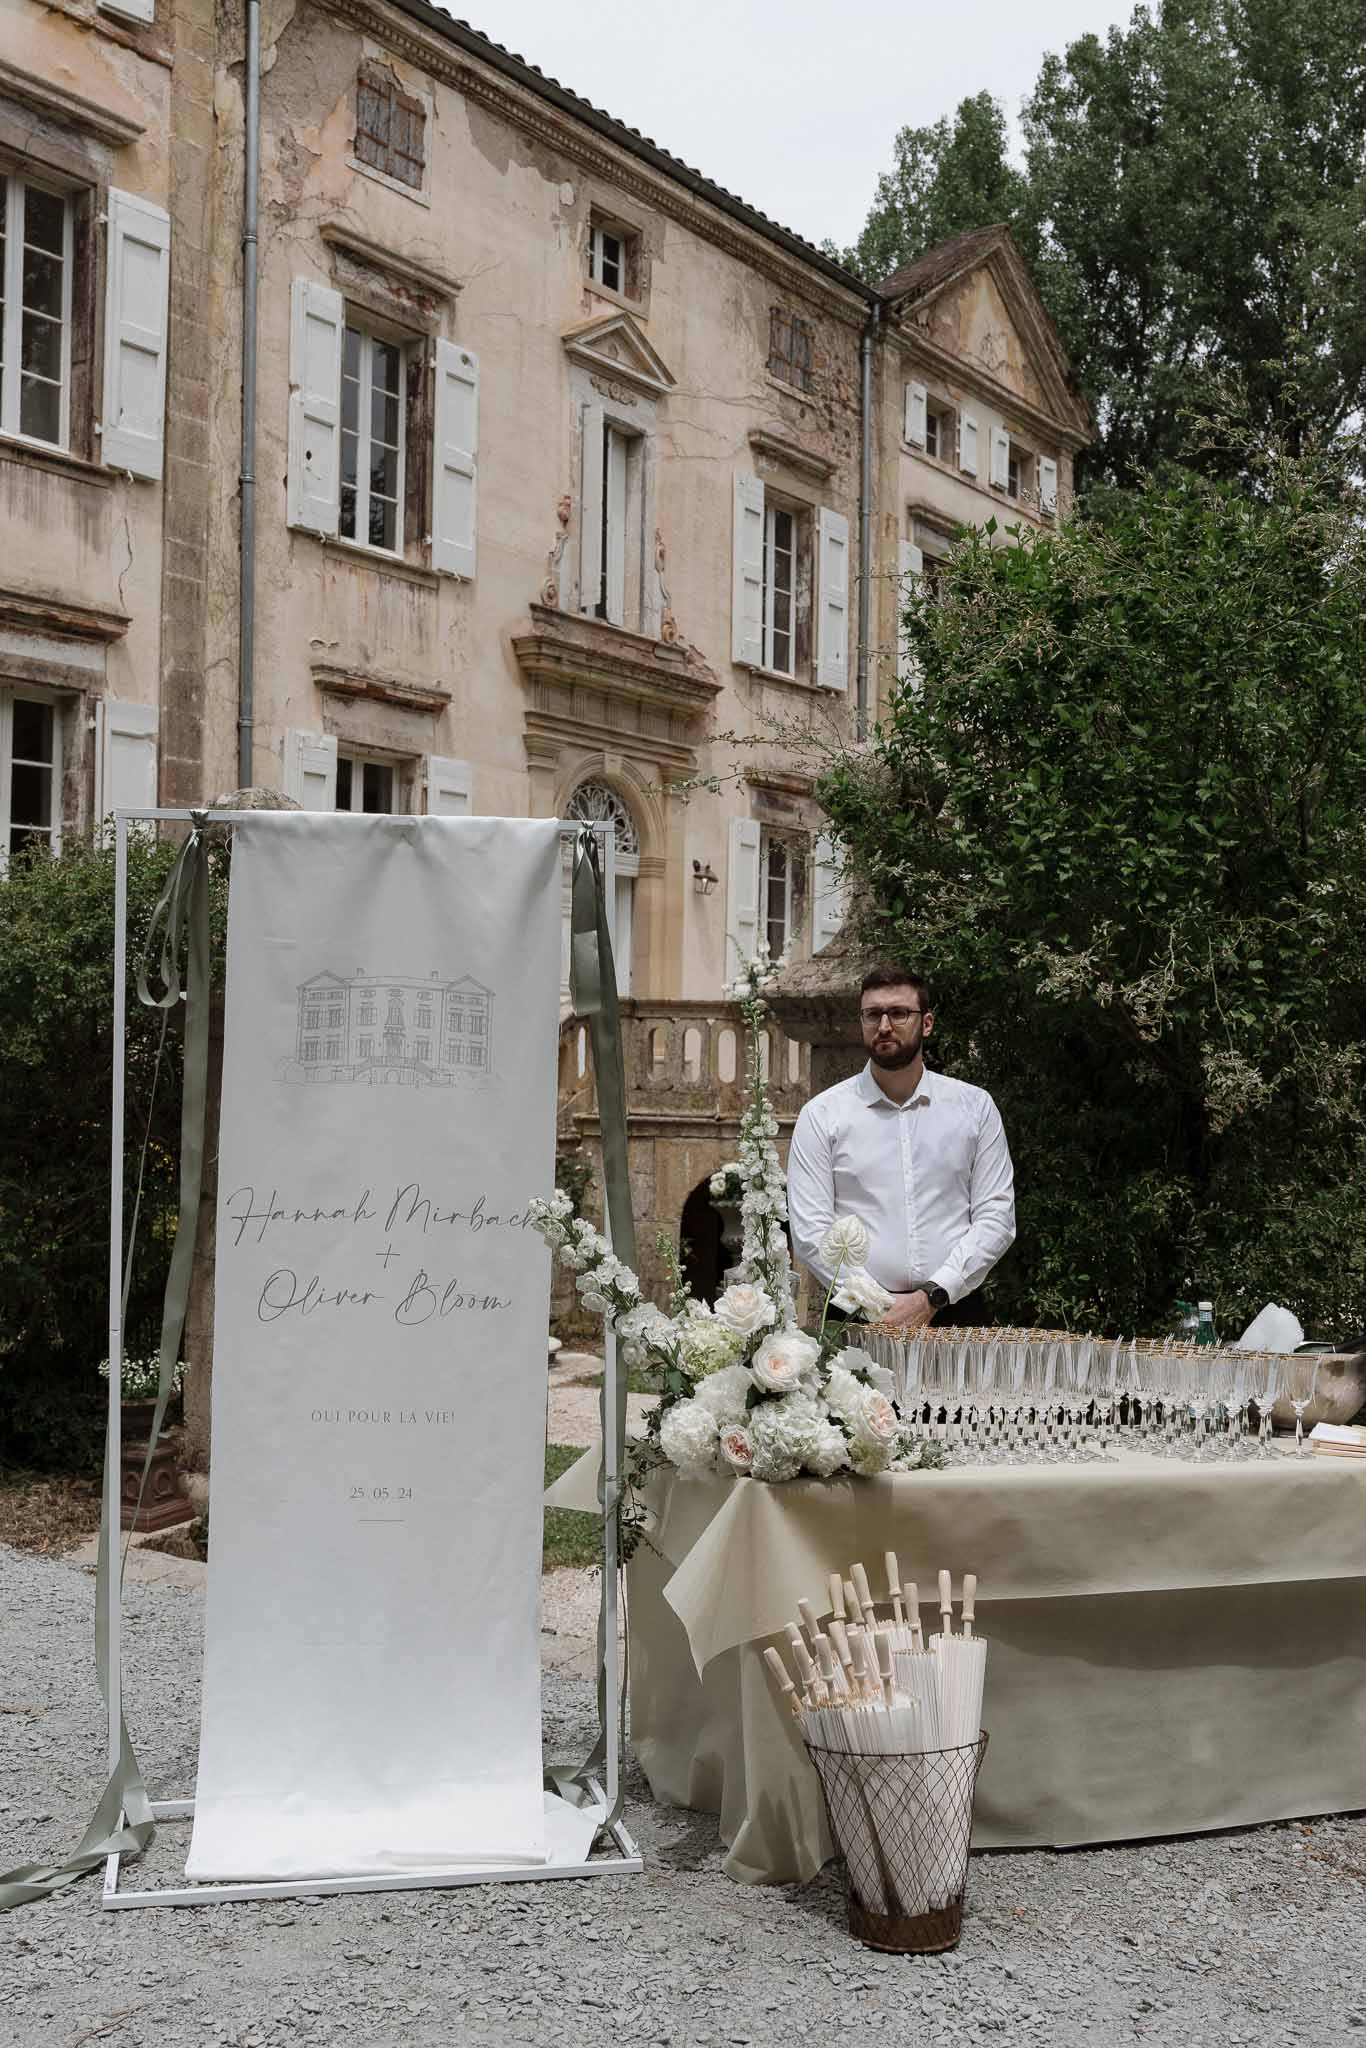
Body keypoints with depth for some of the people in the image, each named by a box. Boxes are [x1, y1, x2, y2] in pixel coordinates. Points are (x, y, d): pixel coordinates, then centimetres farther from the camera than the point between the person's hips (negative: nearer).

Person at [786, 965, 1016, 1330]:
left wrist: (932, 1296, -7)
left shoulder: (975, 1106, 9)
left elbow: (996, 1218, 4)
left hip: (953, 1310, 1)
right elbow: (810, 1231, 0)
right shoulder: (822, 1114, 5)